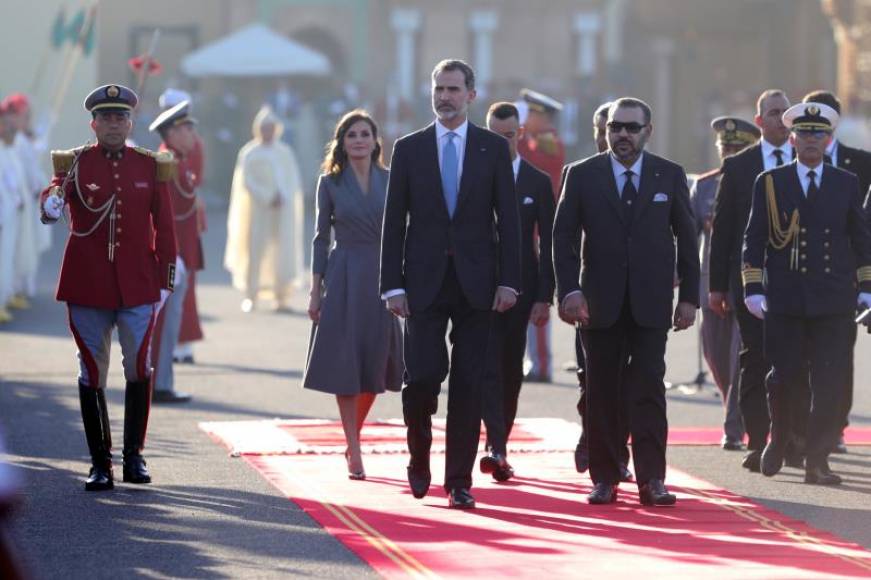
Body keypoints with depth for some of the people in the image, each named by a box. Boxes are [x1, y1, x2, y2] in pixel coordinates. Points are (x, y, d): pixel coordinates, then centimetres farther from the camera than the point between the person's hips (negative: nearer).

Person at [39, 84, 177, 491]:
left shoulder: (151, 166, 7)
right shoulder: (74, 163, 2)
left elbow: (164, 227, 9)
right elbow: (53, 193, -15)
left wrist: (165, 280, 5)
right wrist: (52, 204, -39)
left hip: (137, 285, 1)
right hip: (87, 285, -1)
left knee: (140, 366, -5)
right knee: (92, 372, 3)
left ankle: (134, 456, 9)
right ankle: (100, 464, 10)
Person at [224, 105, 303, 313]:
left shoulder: (285, 152, 12)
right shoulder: (249, 153, 3)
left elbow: (294, 178, 9)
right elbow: (246, 181, -5)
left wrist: (283, 198, -8)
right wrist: (267, 198, -13)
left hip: (282, 209, 3)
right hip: (258, 209, -3)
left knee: (282, 249, -3)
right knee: (255, 249, -6)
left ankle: (281, 296, 0)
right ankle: (251, 295, -1)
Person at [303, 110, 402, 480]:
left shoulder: (389, 180, 5)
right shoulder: (330, 182, 2)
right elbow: (321, 237, 3)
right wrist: (315, 290, -2)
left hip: (381, 277, 2)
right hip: (343, 278, -2)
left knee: (374, 366, 5)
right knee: (344, 366, -4)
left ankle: (353, 439, 24)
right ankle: (354, 454, -1)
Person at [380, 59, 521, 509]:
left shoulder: (494, 148, 6)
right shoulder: (408, 148, 6)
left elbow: (507, 218, 4)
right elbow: (394, 222, 4)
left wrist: (509, 281, -5)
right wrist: (393, 285, -3)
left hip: (475, 282, 0)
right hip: (425, 282, 0)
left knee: (468, 385, 0)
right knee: (422, 375, -9)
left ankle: (459, 481, 6)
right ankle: (420, 459, 16)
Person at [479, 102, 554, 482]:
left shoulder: (538, 182, 5)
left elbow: (548, 244, 4)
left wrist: (544, 297, -4)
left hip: (520, 289, 2)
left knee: (511, 371, 6)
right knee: (488, 367, -12)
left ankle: (499, 446, 16)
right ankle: (497, 448, -20)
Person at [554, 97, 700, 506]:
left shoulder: (670, 176, 6)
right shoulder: (582, 176, 4)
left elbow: (686, 239, 9)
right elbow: (563, 237, 2)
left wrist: (689, 296, 4)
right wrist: (569, 289, -10)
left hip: (651, 304, 0)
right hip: (600, 303, 0)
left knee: (648, 391, -5)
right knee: (602, 393, 3)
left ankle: (651, 479, -5)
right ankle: (604, 479, 9)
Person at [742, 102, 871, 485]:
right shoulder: (770, 183, 6)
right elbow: (754, 239, 5)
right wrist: (753, 289, -3)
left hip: (834, 301, 1)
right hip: (785, 301, -1)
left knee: (831, 384, -5)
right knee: (786, 377, 1)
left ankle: (817, 460, 0)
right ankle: (778, 440, 28)